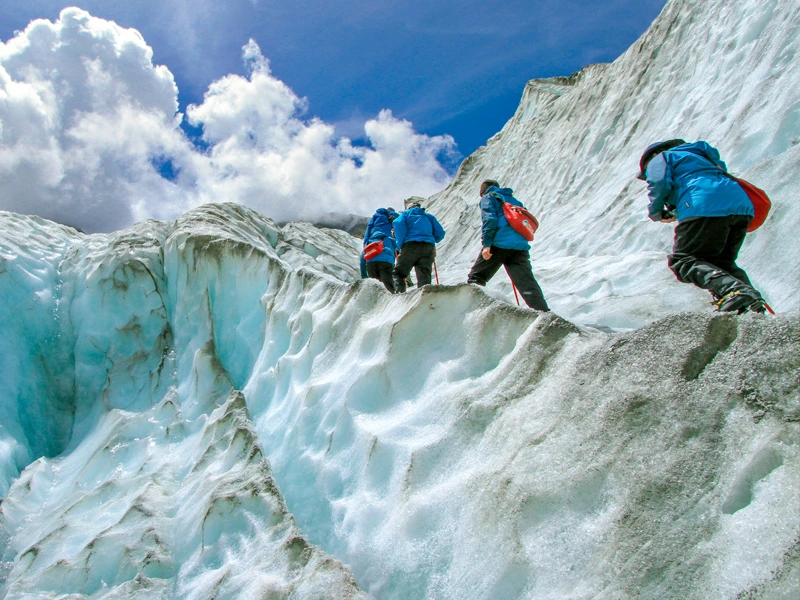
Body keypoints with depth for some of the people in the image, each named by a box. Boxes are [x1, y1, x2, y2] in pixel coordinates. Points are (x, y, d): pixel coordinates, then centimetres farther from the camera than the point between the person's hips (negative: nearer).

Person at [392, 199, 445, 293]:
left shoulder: (406, 214, 21)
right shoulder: (429, 217, 30)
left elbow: (398, 223, -3)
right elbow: (440, 233, 18)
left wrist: (400, 245, 0)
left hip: (410, 245, -3)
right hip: (428, 247, 3)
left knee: (399, 273, 2)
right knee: (424, 277, -3)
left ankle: (399, 293, -20)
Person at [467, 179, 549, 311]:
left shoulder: (488, 197, 14)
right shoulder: (514, 200, 32)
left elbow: (489, 219, -5)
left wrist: (486, 243, -11)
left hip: (499, 244, -5)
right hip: (520, 246, 5)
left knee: (476, 278, 7)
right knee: (528, 284, -1)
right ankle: (544, 313, -10)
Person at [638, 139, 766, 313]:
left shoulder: (660, 158, 19)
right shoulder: (696, 155, 42)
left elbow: (660, 183, -2)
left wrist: (655, 212, 15)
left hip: (706, 208, -8)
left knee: (683, 261, -5)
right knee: (721, 262, 21)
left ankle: (733, 290, -29)